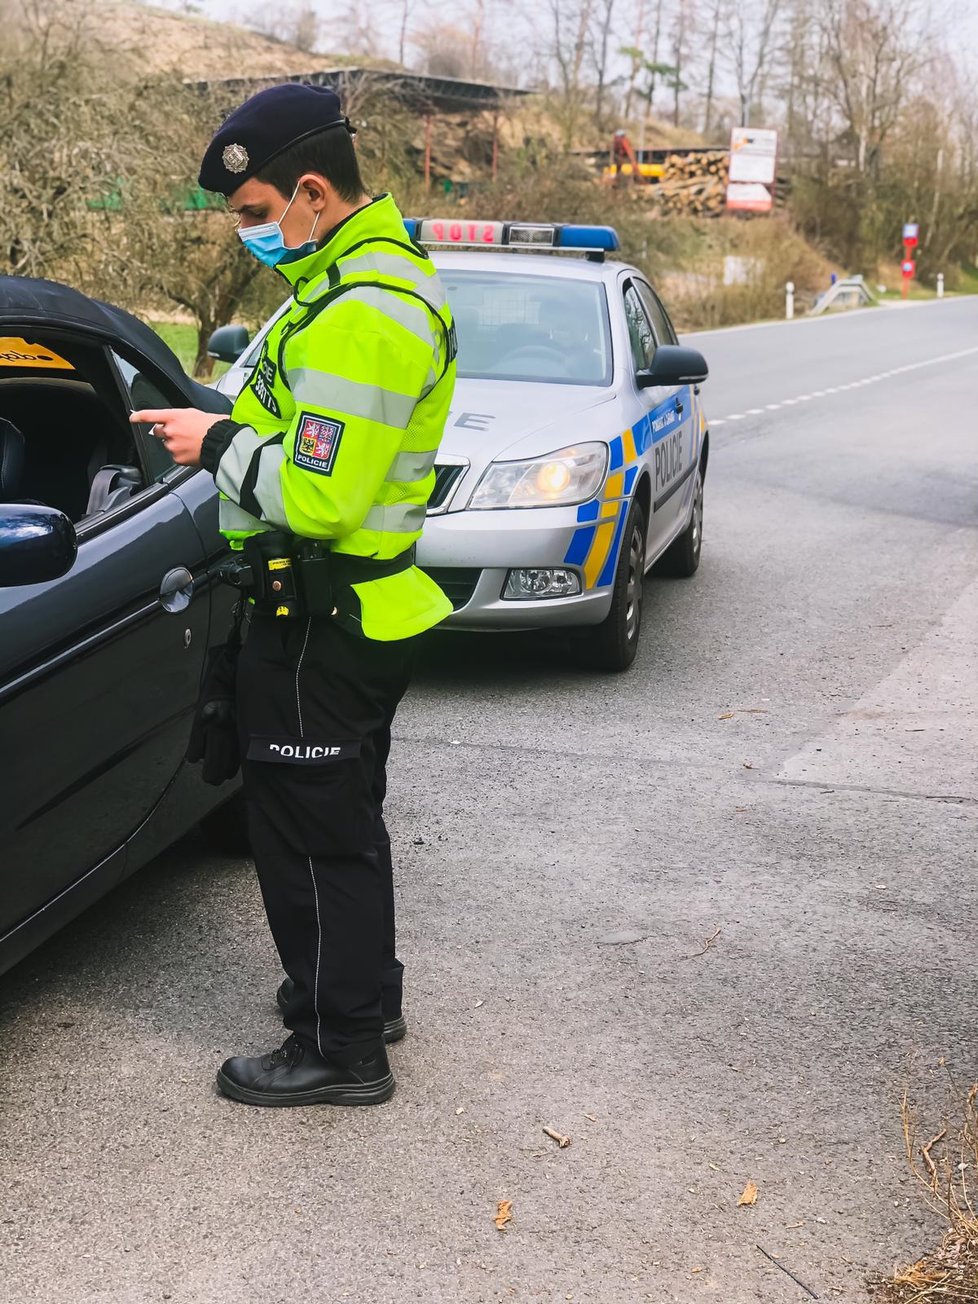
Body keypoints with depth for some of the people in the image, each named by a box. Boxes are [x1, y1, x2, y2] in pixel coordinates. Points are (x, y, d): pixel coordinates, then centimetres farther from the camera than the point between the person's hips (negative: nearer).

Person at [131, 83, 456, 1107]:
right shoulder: (380, 274, 11)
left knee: (310, 831, 2)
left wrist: (221, 445, -15)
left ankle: (339, 1049, 16)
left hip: (321, 626, -11)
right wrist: (232, 431, 7)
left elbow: (318, 495, -28)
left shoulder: (363, 316, -24)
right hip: (358, 609, 11)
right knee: (343, 818, 23)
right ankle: (364, 989, 40)